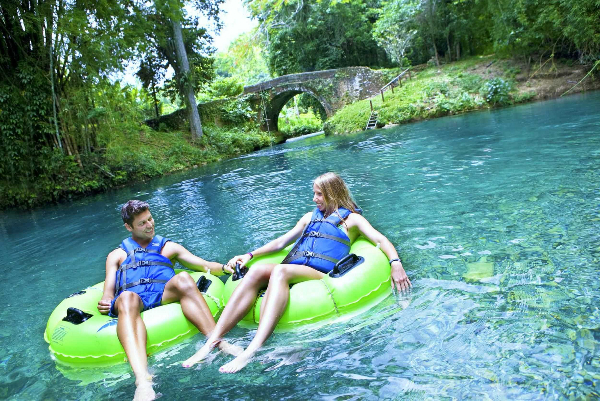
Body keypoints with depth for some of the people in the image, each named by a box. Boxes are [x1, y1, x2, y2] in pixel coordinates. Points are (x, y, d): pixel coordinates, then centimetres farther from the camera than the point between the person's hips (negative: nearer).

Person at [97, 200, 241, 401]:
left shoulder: (169, 247, 30)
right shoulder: (116, 255, 30)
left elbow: (206, 265, 18)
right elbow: (109, 291, 18)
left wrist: (226, 268, -3)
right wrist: (104, 303, -8)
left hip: (164, 295, 1)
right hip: (129, 301, 0)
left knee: (183, 279, -33)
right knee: (127, 298, -38)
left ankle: (217, 341, -50)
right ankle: (142, 379, -61)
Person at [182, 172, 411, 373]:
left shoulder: (351, 218, 16)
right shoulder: (310, 217, 32)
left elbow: (381, 240, 3)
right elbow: (281, 242, 32)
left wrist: (395, 263, -18)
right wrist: (250, 255, 21)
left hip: (321, 275, -5)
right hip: (292, 271, 5)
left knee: (280, 271, -37)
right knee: (256, 270, -28)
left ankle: (252, 350, -53)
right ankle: (213, 341, -38)